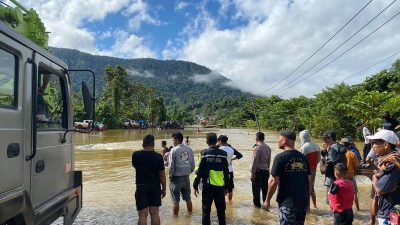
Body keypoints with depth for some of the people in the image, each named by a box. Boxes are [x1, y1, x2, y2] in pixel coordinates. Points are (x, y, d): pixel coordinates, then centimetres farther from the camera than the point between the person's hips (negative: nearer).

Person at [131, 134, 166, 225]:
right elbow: (162, 175, -6)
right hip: (155, 187, 0)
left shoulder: (136, 155, -7)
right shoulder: (158, 157, -11)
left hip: (141, 187, 0)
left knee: (143, 215, 4)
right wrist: (164, 188, 6)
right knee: (154, 213, 11)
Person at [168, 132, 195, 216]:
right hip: (186, 177, 5)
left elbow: (171, 166, -13)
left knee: (176, 200, 6)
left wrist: (171, 176, 1)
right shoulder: (189, 149, 2)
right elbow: (192, 164, 5)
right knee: (188, 198, 19)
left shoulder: (174, 150, -13)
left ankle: (175, 215, 15)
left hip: (176, 177, -5)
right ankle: (190, 213, 31)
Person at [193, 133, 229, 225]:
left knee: (206, 210, 8)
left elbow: (200, 171, -7)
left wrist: (195, 185, 1)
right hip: (220, 186, 2)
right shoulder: (223, 154, 0)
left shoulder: (205, 154, -7)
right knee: (221, 210, 14)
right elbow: (226, 172, 3)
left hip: (208, 185, -2)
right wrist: (226, 187, 11)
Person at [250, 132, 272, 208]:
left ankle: (257, 204, 12)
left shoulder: (257, 147, -14)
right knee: (265, 187, 15)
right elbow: (269, 161, 11)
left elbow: (254, 161, -16)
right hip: (266, 170, 6)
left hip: (258, 170, -6)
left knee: (256, 188, 5)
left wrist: (252, 173, -11)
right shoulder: (268, 148, 5)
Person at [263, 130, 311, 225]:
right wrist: (307, 198, 20)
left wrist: (267, 200, -3)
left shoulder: (280, 157, -13)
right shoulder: (303, 158, 4)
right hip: (303, 201, 6)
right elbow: (309, 181, 9)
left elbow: (274, 181, -15)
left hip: (287, 202, -6)